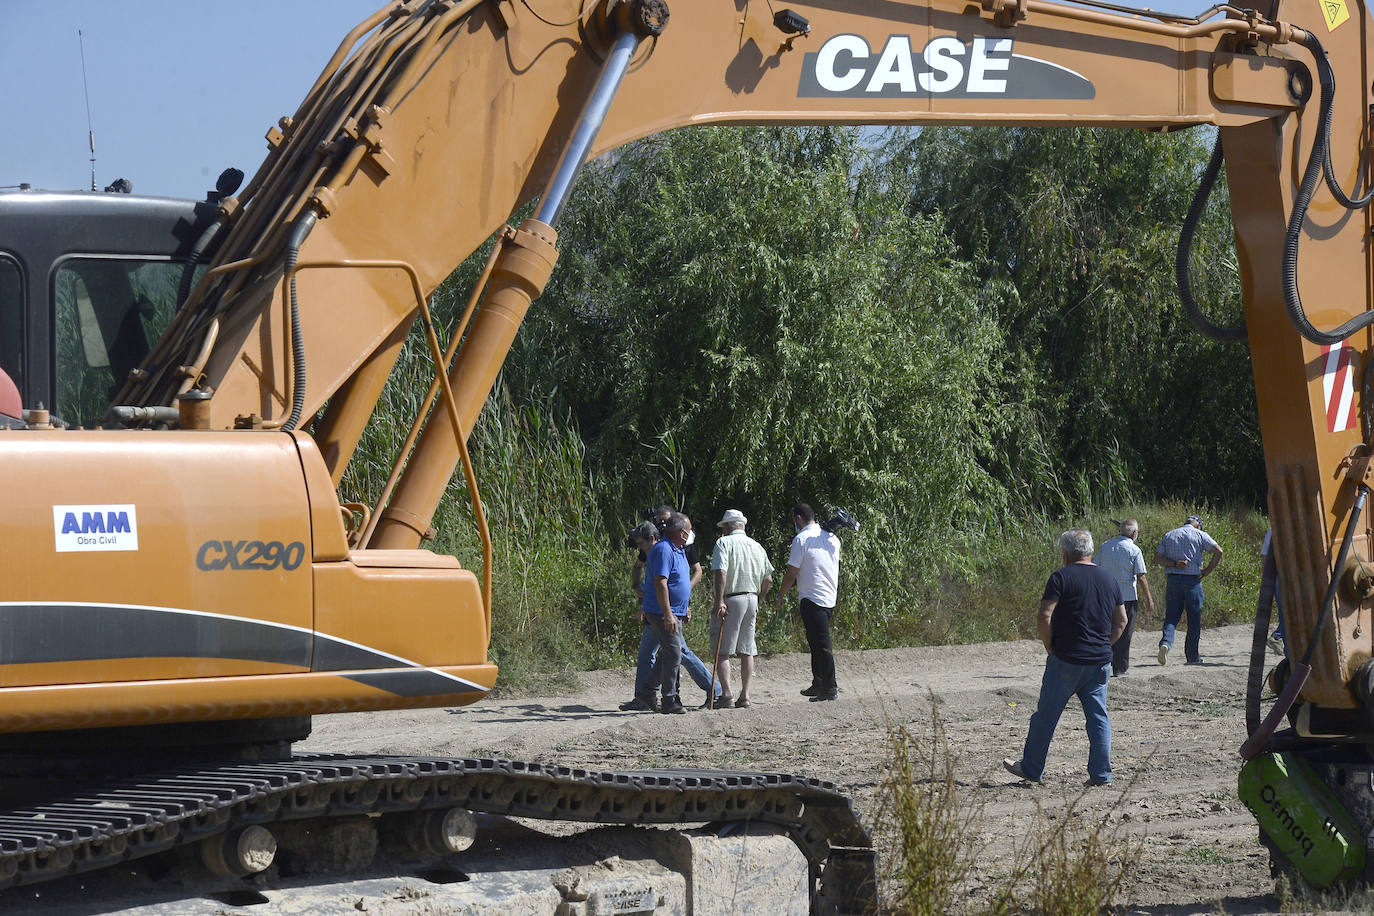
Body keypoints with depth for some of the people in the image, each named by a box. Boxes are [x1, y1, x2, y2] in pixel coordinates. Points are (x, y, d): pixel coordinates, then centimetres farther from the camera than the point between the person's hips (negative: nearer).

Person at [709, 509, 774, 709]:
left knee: (722, 651, -3)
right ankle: (744, 696, 8)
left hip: (730, 600, -6)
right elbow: (767, 581, 14)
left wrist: (720, 601, -23)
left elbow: (720, 573, -19)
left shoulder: (724, 543, -6)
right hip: (752, 599, 6)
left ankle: (726, 693, -12)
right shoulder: (757, 546, 13)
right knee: (747, 651, 9)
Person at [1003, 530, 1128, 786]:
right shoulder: (1109, 580, 10)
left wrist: (1050, 648, -4)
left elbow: (1044, 617, -15)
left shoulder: (1062, 577, -8)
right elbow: (1121, 621, 16)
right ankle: (1101, 774, 5)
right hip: (1100, 662, 5)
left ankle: (1031, 768, 16)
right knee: (1098, 717, 8)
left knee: (1046, 716, 7)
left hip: (1066, 660, -5)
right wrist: (1103, 646, 16)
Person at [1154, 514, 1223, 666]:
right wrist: (1208, 571, -2)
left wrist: (1174, 564, -6)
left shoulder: (1169, 536, 13)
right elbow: (1218, 551, -8)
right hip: (1192, 579, -2)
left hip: (1172, 579, 3)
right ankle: (1192, 656, 11)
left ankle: (1166, 642, -23)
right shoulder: (1200, 535, 2)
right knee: (1194, 619, 6)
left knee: (1171, 616, 4)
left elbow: (1157, 558, 4)